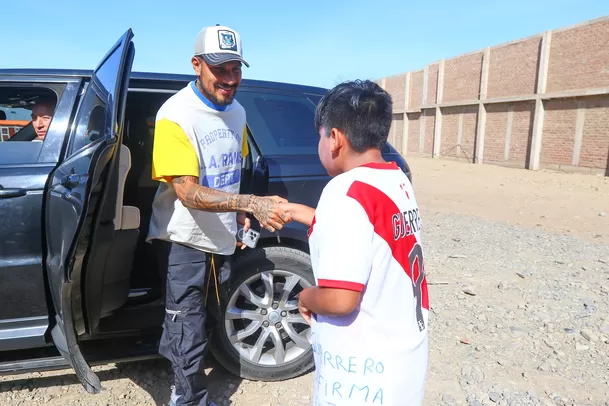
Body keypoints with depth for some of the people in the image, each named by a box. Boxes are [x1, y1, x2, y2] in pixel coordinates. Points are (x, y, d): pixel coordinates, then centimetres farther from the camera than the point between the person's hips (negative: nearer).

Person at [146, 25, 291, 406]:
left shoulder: (237, 111, 3)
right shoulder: (176, 114, -21)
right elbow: (188, 191, -28)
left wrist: (238, 212, 6)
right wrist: (252, 203, -39)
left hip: (220, 237, 7)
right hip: (185, 239, -7)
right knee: (189, 336, -1)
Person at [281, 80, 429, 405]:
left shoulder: (346, 191, -24)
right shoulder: (398, 182, 2)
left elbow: (339, 299, -28)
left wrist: (306, 298, -8)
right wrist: (310, 217, 18)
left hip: (364, 373, -8)